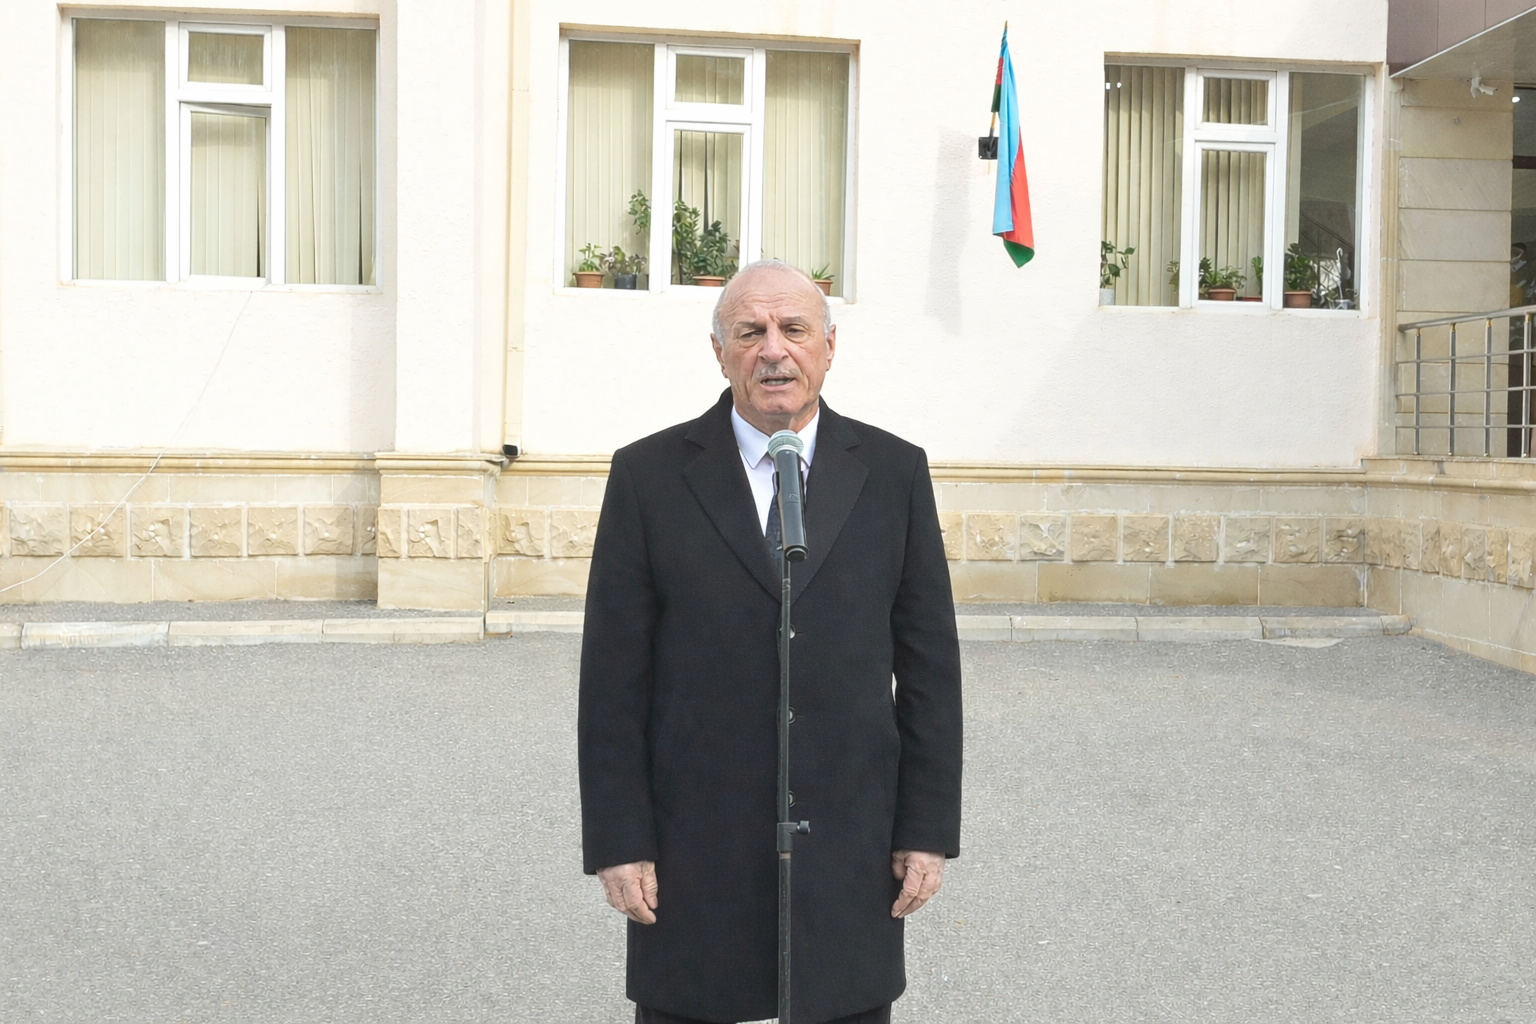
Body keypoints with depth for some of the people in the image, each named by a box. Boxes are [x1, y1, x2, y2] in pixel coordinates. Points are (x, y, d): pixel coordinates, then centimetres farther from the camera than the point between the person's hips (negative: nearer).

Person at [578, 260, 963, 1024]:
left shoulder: (893, 472, 2)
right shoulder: (649, 475, -2)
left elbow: (928, 662, 3)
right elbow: (614, 674, -3)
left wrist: (929, 828, 0)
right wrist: (616, 841, -6)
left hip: (848, 840, 1)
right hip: (694, 844, -1)